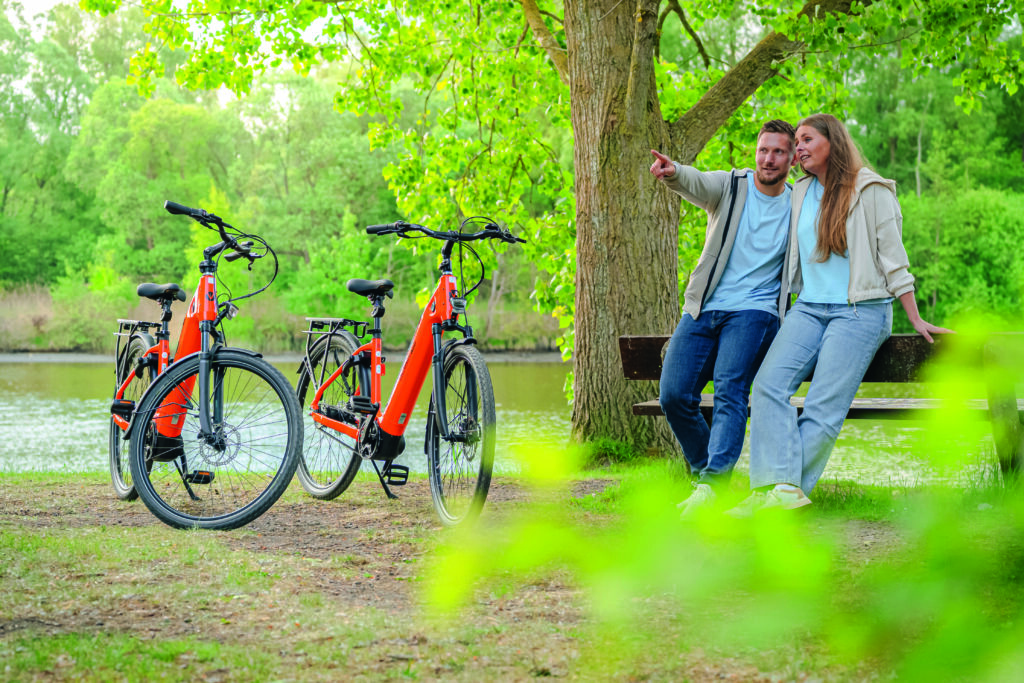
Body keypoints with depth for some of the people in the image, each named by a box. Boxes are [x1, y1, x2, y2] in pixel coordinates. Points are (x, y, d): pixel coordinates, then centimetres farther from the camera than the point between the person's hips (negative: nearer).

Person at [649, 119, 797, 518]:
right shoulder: (730, 186, 4)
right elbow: (694, 183, -20)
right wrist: (671, 173, -43)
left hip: (754, 311, -2)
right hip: (704, 309, 2)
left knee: (730, 387, -24)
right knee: (673, 395, -7)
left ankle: (712, 484, -29)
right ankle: (705, 472, 14)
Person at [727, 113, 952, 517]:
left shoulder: (871, 191, 1)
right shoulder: (800, 193, 17)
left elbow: (893, 259, 2)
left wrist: (916, 320, 2)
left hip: (860, 310, -5)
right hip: (809, 308, 5)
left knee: (824, 406, -16)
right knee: (769, 384, -19)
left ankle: (778, 490, -17)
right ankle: (781, 485, -27)